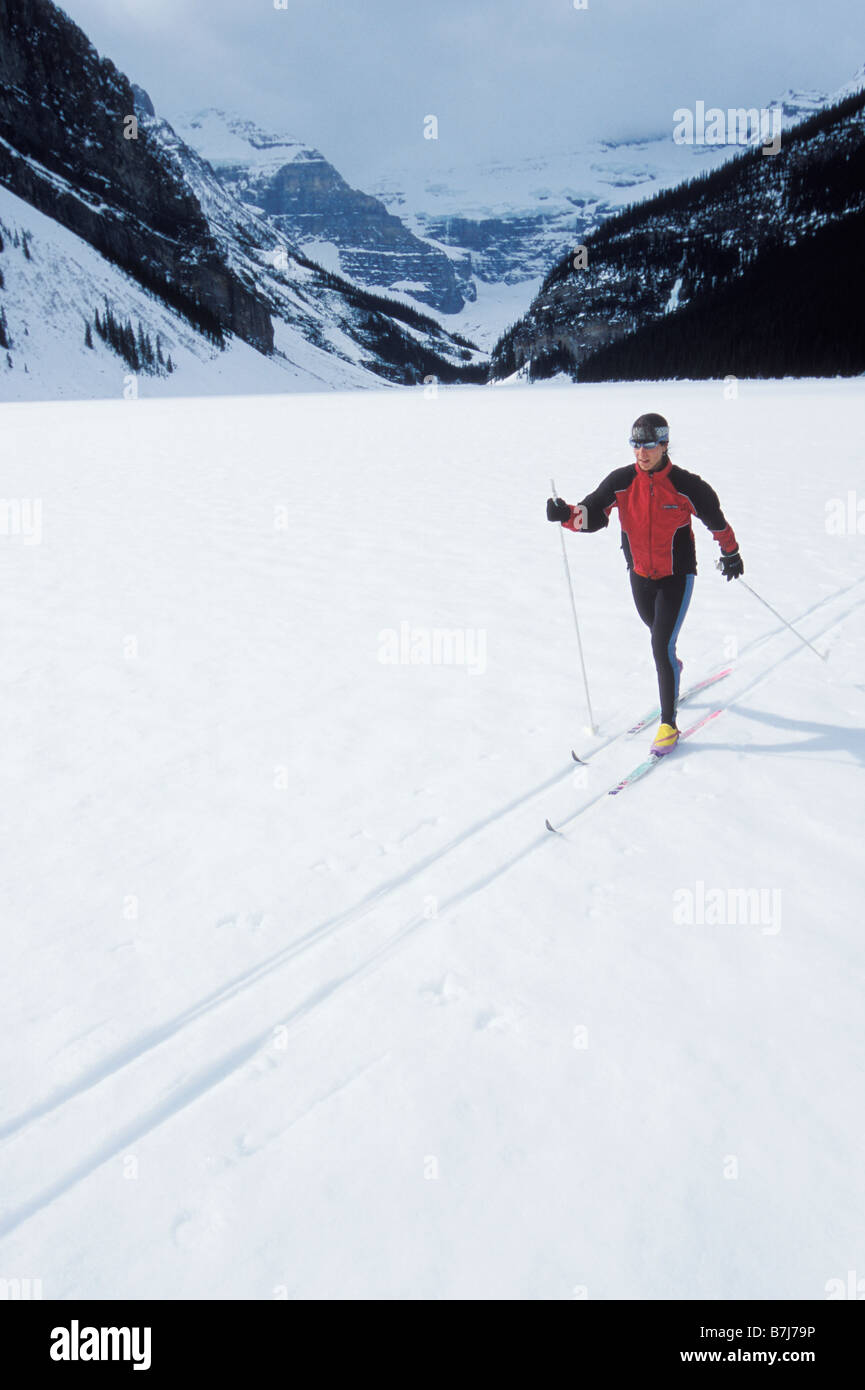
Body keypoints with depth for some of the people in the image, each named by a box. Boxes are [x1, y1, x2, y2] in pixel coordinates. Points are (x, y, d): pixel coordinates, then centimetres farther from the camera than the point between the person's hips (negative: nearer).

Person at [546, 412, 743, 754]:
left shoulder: (685, 485, -16)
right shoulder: (621, 481, -9)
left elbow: (715, 517, 0)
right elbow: (593, 513, -15)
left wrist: (731, 553, 13)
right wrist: (567, 514, -37)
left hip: (677, 575, -4)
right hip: (640, 575, 4)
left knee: (661, 647, -13)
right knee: (658, 635, 26)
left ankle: (668, 724, -1)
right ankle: (672, 667, 61)